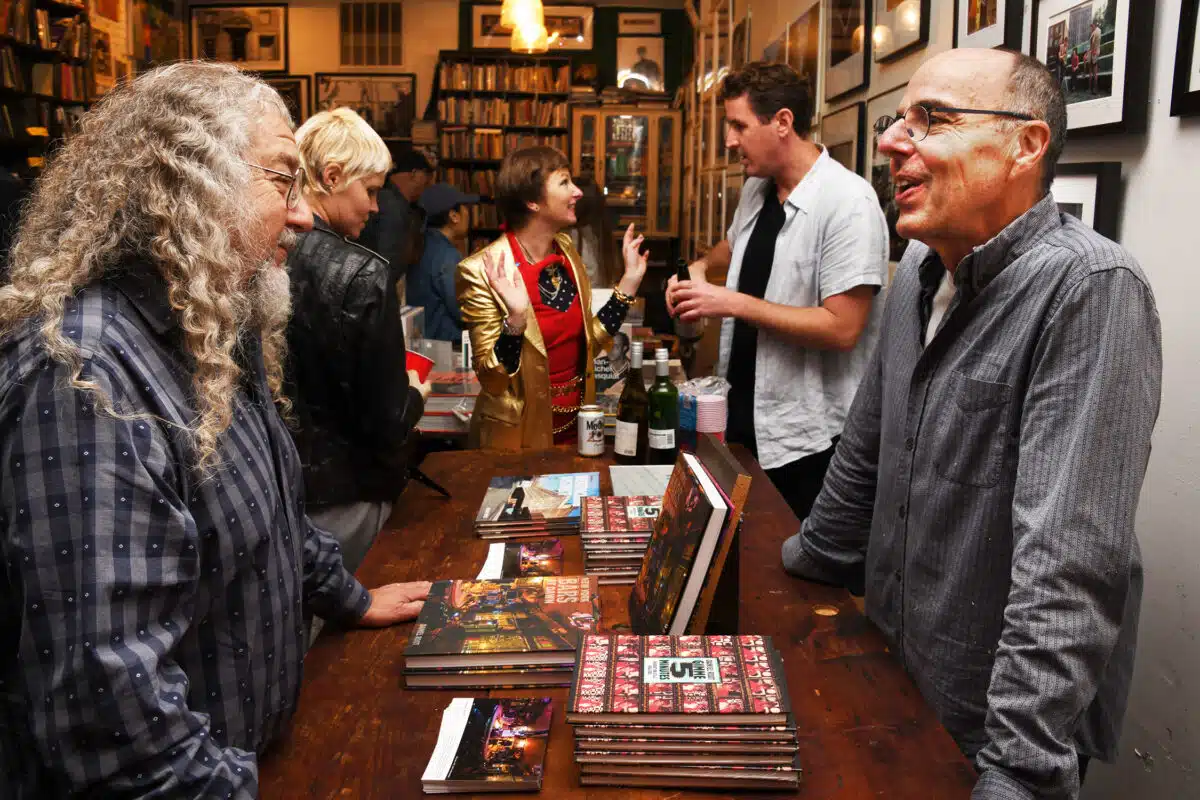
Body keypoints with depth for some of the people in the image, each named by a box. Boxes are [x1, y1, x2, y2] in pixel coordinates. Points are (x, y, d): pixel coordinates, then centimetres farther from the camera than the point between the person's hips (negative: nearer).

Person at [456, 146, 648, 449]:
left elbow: (588, 342, 6)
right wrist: (516, 319, -33)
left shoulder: (565, 249, 0)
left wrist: (630, 280, 0)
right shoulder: (484, 270, -19)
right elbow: (490, 376, -17)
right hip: (519, 436, -6)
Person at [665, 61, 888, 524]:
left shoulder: (848, 202, -19)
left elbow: (841, 328, -24)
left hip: (807, 438, -7)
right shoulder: (756, 188, 5)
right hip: (745, 415, 7)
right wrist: (700, 268, 6)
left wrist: (733, 303, -21)